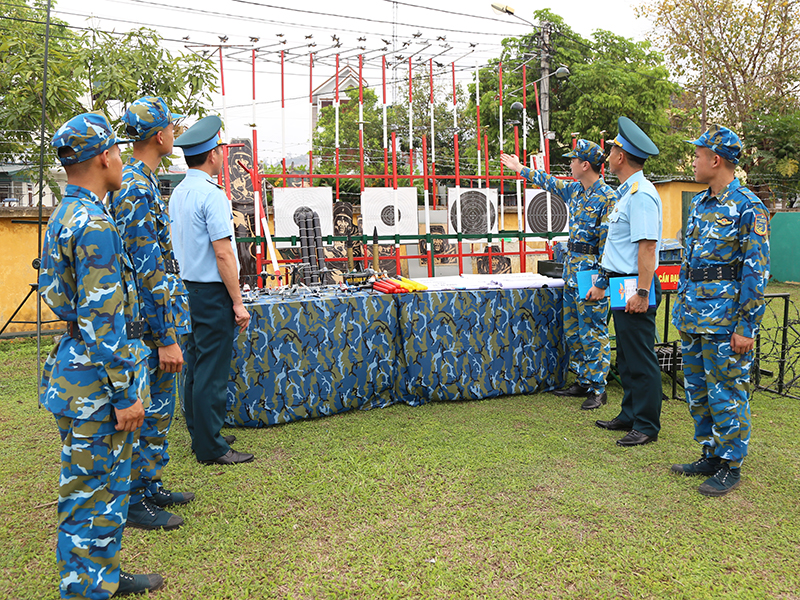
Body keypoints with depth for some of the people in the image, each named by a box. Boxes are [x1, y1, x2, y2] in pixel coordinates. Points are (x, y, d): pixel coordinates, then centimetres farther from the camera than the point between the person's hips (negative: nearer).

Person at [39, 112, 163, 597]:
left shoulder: (64, 218, 13)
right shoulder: (95, 225, -20)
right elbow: (103, 320, -24)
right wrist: (126, 393, -19)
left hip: (79, 366, 10)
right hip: (97, 380, -10)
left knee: (107, 484, 20)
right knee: (92, 491, 2)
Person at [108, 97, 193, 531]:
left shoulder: (138, 182, 14)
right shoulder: (137, 190, -19)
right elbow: (148, 271, -23)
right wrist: (166, 339, -21)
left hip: (160, 319, 10)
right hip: (154, 324, -10)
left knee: (157, 411, 18)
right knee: (150, 413, 1)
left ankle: (149, 487, 31)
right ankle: (135, 502, 15)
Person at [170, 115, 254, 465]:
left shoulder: (178, 194, 11)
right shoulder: (211, 195, -17)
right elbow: (223, 254, -19)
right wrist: (238, 303, -16)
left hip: (189, 287, 9)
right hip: (213, 292, -9)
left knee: (195, 365, 15)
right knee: (213, 371, -3)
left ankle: (199, 434, 27)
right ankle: (210, 448, 5)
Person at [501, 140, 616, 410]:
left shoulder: (607, 198, -15)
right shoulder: (575, 190, 10)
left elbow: (609, 243, -17)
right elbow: (550, 183, 29)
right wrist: (520, 168, 38)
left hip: (592, 272, -9)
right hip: (572, 267, 9)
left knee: (594, 332, -4)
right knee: (573, 331, 13)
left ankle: (597, 389, 5)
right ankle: (582, 382, 22)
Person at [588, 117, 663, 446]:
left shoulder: (642, 194, -15)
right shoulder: (625, 193, 17)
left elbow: (647, 246, -22)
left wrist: (642, 293, -26)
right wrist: (602, 282, 24)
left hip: (635, 288, -11)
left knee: (641, 359, -2)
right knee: (626, 357, 17)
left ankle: (647, 426, 9)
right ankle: (630, 415, 28)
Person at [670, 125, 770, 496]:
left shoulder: (748, 208, -12)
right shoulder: (699, 204, 13)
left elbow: (756, 272, -14)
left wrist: (746, 326, -16)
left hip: (724, 321, -8)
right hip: (693, 317, 8)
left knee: (726, 393, 1)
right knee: (697, 391, 15)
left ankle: (730, 466, 15)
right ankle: (711, 455, 29)